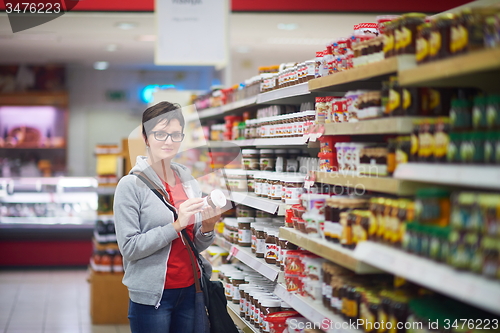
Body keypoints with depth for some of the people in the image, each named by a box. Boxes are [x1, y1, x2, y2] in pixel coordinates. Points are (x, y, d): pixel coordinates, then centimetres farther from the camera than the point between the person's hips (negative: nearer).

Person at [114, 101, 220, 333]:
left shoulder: (189, 182, 6)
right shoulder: (131, 185, -10)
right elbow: (129, 247, -16)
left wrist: (207, 228, -9)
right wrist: (176, 225, -22)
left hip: (190, 290, 5)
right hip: (152, 296, -5)